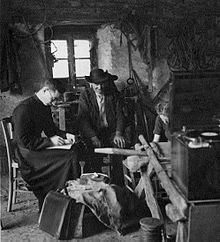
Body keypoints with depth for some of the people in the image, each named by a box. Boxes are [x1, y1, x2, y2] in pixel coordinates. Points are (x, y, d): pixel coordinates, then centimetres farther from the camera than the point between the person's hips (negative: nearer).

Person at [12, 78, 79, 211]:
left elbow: (51, 129, 21)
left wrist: (65, 135, 2)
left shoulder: (45, 107, 10)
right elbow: (24, 141, -20)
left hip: (41, 147, 9)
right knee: (68, 158, -23)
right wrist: (49, 141, -21)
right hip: (27, 153, -9)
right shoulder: (23, 109, -17)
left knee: (75, 151, -13)